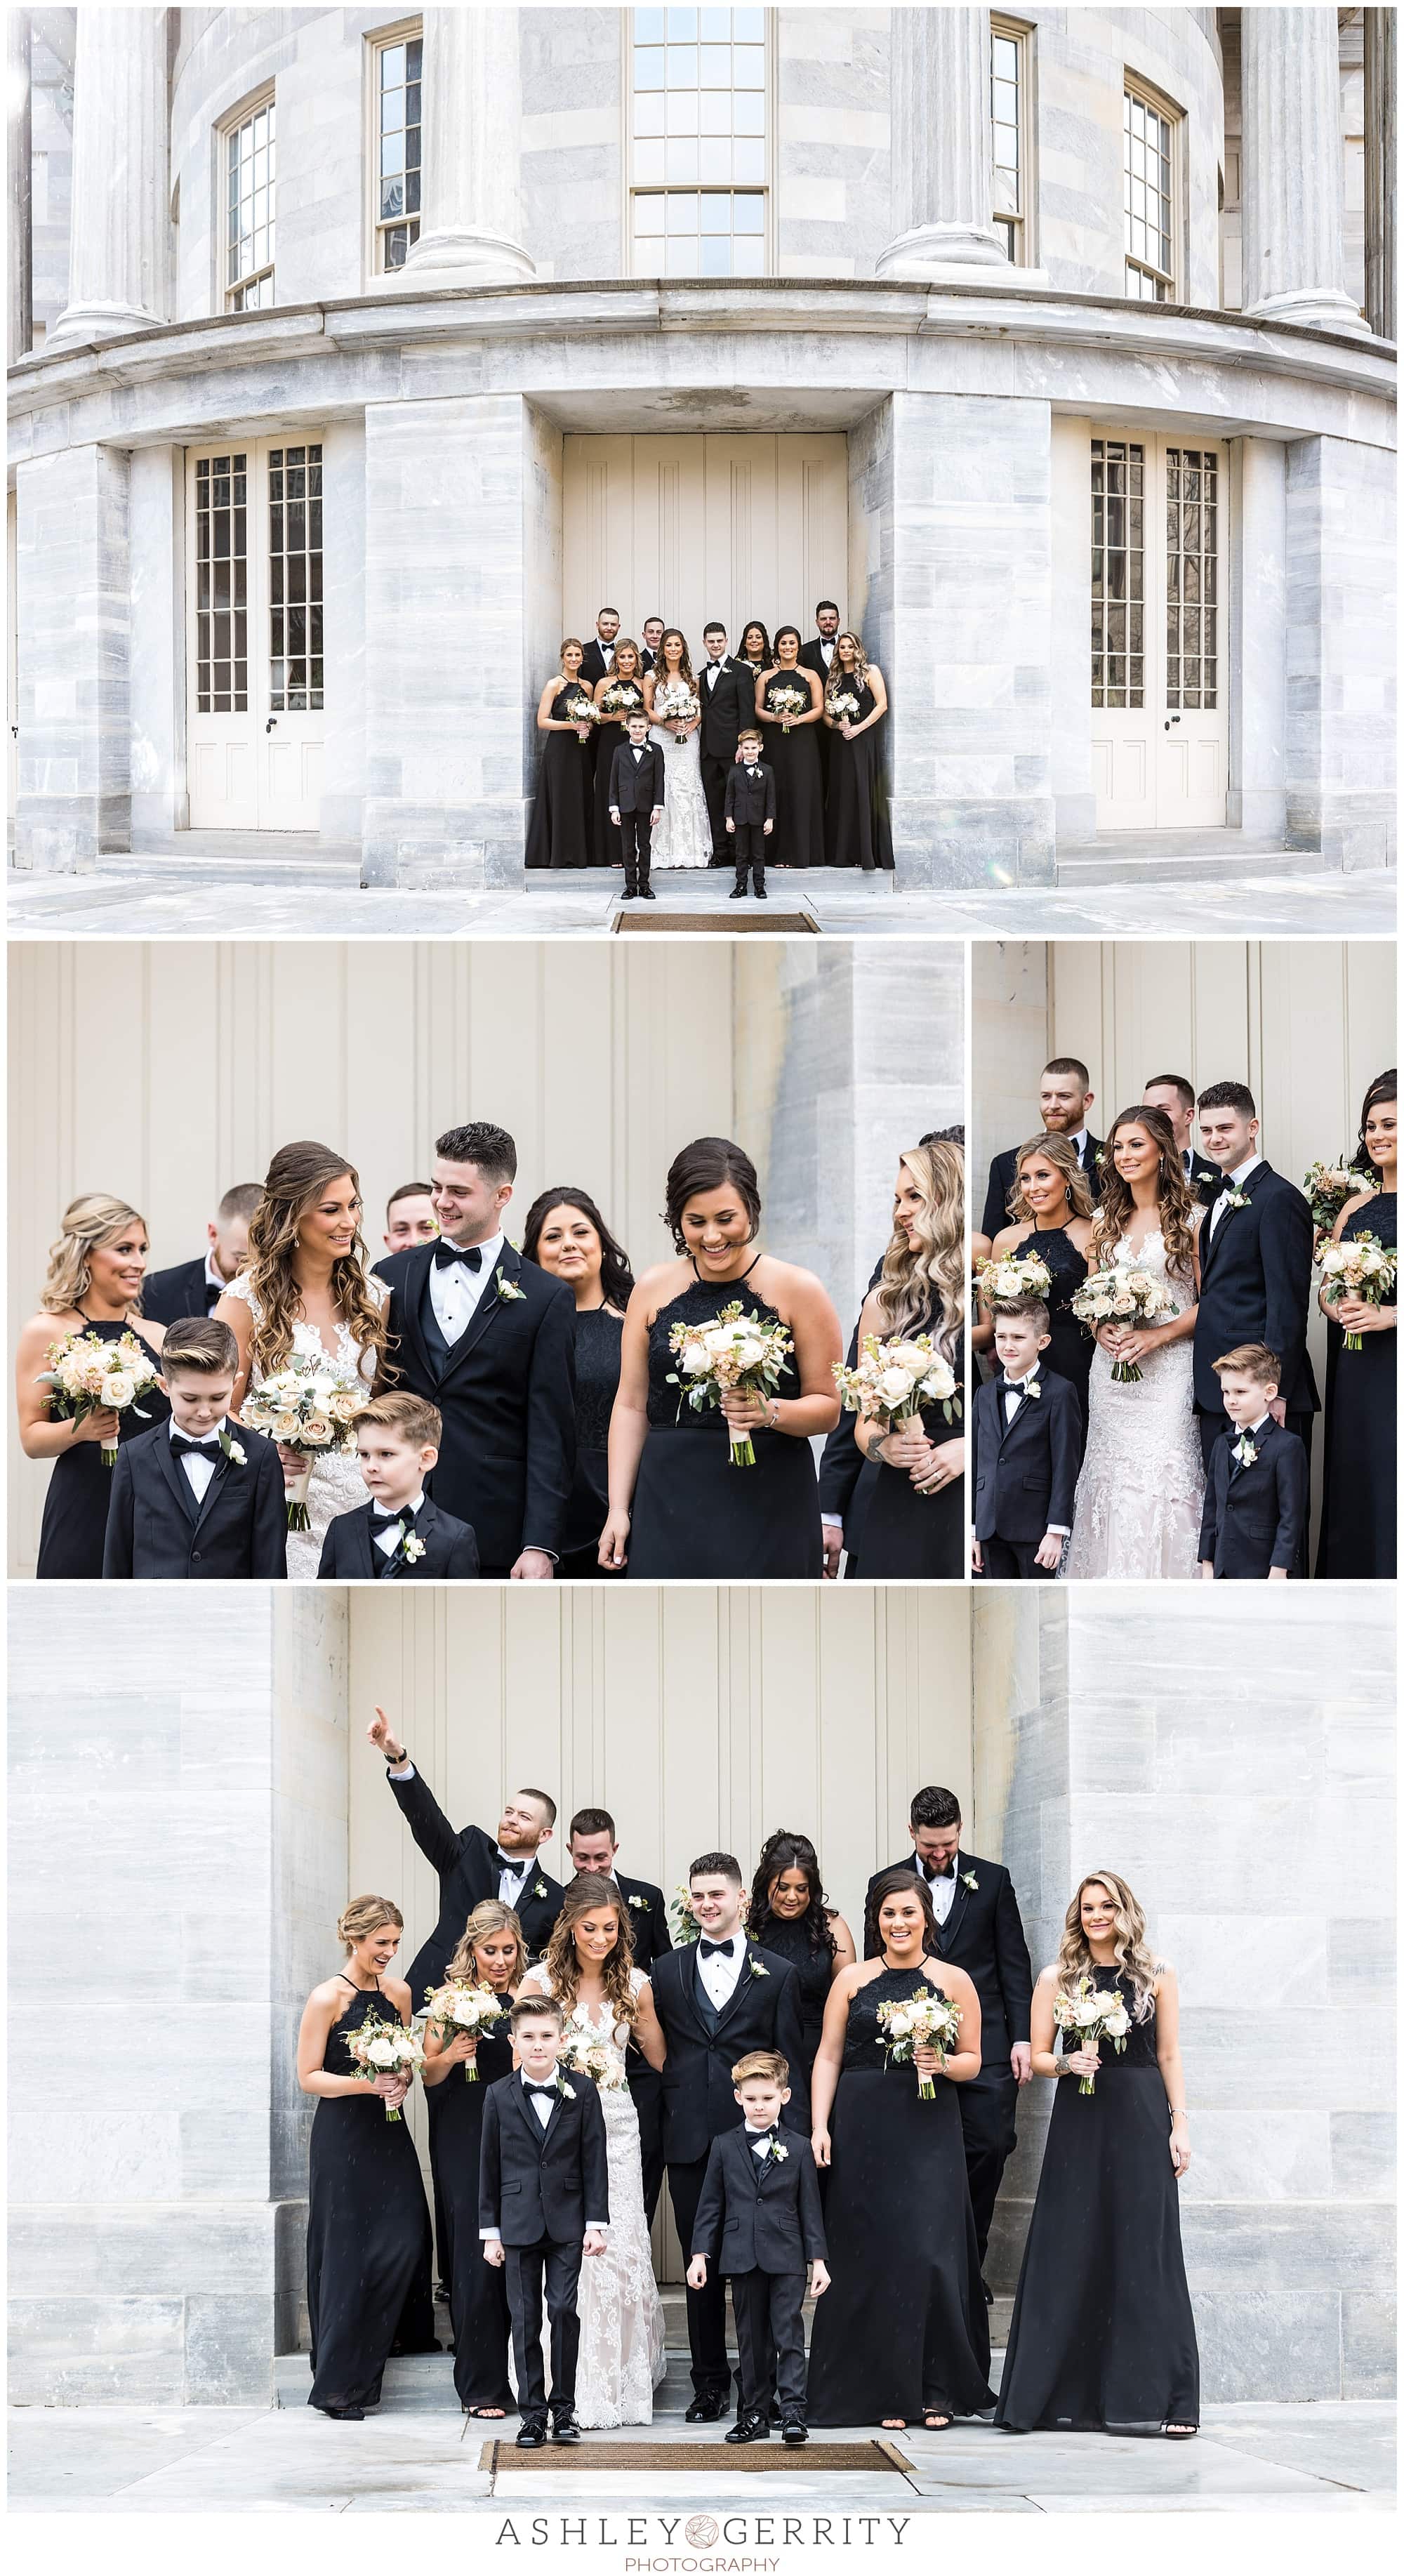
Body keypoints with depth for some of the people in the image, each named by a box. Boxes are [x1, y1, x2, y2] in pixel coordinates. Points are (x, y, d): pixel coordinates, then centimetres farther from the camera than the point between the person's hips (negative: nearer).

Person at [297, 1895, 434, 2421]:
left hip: (389, 2133, 5)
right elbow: (309, 2076, -7)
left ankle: (366, 2367, 14)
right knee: (347, 2257, -3)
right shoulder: (327, 1999, -7)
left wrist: (402, 2080, -3)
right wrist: (366, 2084, -20)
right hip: (343, 2136, -5)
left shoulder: (398, 1992, 9)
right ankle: (338, 2386, 6)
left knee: (405, 2245, -4)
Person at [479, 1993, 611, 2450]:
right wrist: (490, 2231, 4)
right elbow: (490, 2167, 5)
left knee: (564, 2311, -5)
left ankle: (563, 2409, 6)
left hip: (567, 2221, -1)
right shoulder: (500, 2096, 2)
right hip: (519, 2223, 1)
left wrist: (597, 2222, -2)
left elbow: (594, 2161, 2)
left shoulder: (582, 2091, 1)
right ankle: (532, 2414, 8)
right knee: (525, 2320, 2)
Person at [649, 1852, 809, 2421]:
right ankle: (710, 2385, 13)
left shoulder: (777, 1974, 6)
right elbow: (657, 2055, 9)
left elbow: (790, 2064, 4)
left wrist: (794, 2136, -3)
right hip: (690, 2139, 2)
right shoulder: (667, 1972, 10)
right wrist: (657, 2130, 2)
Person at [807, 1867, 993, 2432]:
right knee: (872, 2253, 0)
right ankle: (886, 2390, 7)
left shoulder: (954, 1981, 6)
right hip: (864, 2129, 1)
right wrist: (820, 2126, -4)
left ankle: (938, 2390, 3)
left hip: (929, 2130, -1)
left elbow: (973, 2061, 9)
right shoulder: (852, 1981, 8)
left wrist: (943, 2064, -13)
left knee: (930, 2251, -6)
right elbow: (828, 2058, 6)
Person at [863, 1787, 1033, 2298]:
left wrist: (1022, 2036, 0)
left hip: (985, 2042, 0)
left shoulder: (992, 1880, 7)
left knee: (989, 2147, -5)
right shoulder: (885, 1885, 7)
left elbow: (1013, 1962, 7)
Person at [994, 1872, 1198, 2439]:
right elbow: (1038, 2057, 7)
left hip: (1142, 2119, -1)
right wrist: (1067, 2063, -13)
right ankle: (1062, 2396, 2)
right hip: (1079, 2121, 1)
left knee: (1145, 2257, -2)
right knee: (1069, 2256, -1)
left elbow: (1169, 2057, 7)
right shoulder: (1057, 1978, 6)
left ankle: (1158, 2399, 0)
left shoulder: (1157, 1975, 6)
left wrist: (1180, 2124, 0)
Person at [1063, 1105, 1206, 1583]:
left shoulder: (1191, 1220, -2)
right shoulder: (1105, 1220, 12)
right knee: (1112, 1470, 2)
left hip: (1168, 1366, -4)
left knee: (1164, 1470, -11)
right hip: (1111, 1364, 4)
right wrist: (1101, 1328, -6)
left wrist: (1156, 1335, -15)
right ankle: (1113, 1579, 8)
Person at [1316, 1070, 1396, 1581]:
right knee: (1356, 1495, 7)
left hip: (1398, 1366, -6)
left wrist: (1387, 1315, -19)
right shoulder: (1355, 1206, 15)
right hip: (1356, 1377, 6)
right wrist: (1340, 1309, -3)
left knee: (1394, 1496, -7)